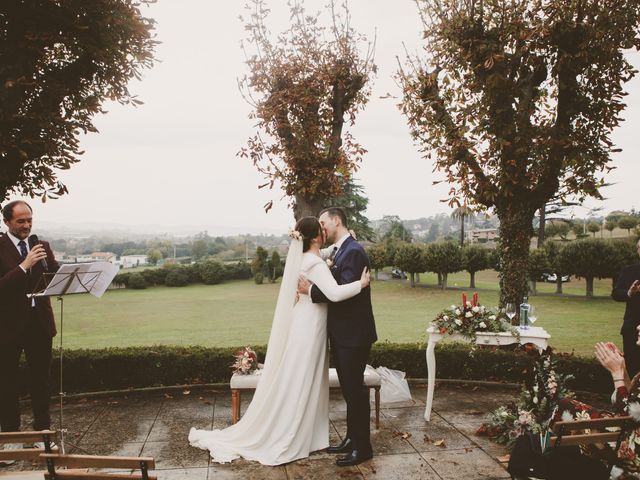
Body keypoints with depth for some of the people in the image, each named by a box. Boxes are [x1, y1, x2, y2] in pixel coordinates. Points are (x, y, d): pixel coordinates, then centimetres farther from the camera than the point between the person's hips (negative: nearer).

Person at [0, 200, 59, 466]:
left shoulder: (42, 246, 7)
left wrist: (49, 264, -16)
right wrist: (24, 266, -26)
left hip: (39, 322, 4)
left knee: (41, 379, 12)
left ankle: (42, 431, 23)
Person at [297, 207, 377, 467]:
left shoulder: (353, 251, -18)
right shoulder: (336, 251, 12)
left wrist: (311, 289, -20)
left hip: (353, 333, -9)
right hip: (341, 332, 9)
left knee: (355, 388, 0)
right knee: (348, 388, 17)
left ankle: (363, 446, 12)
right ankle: (352, 438, 30)